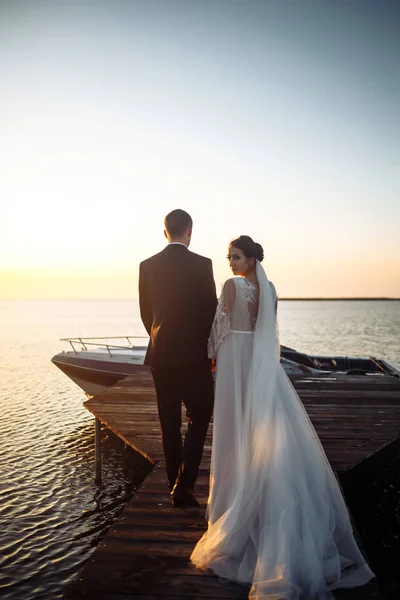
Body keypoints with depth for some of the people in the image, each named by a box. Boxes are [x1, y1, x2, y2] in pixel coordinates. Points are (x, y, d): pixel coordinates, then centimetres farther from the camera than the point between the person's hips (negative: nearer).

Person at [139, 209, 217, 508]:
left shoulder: (148, 266, 1)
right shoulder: (201, 264, -10)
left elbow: (145, 313, 7)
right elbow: (211, 311, -7)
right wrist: (211, 349, 8)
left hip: (160, 355, 4)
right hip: (194, 355, -4)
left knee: (169, 423, 13)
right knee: (199, 419, 9)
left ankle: (176, 485, 23)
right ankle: (184, 484, -1)